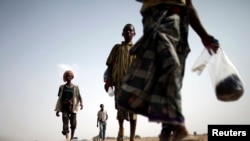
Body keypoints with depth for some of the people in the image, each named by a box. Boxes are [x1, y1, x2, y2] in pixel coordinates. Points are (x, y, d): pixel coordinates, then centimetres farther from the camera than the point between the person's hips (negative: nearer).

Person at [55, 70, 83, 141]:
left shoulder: (75, 87, 9)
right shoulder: (62, 87, 11)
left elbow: (79, 96, 0)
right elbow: (59, 99, 12)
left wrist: (81, 103, -22)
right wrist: (58, 110, 7)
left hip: (73, 107, 0)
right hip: (65, 107, 0)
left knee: (73, 124, -2)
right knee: (65, 122, -15)